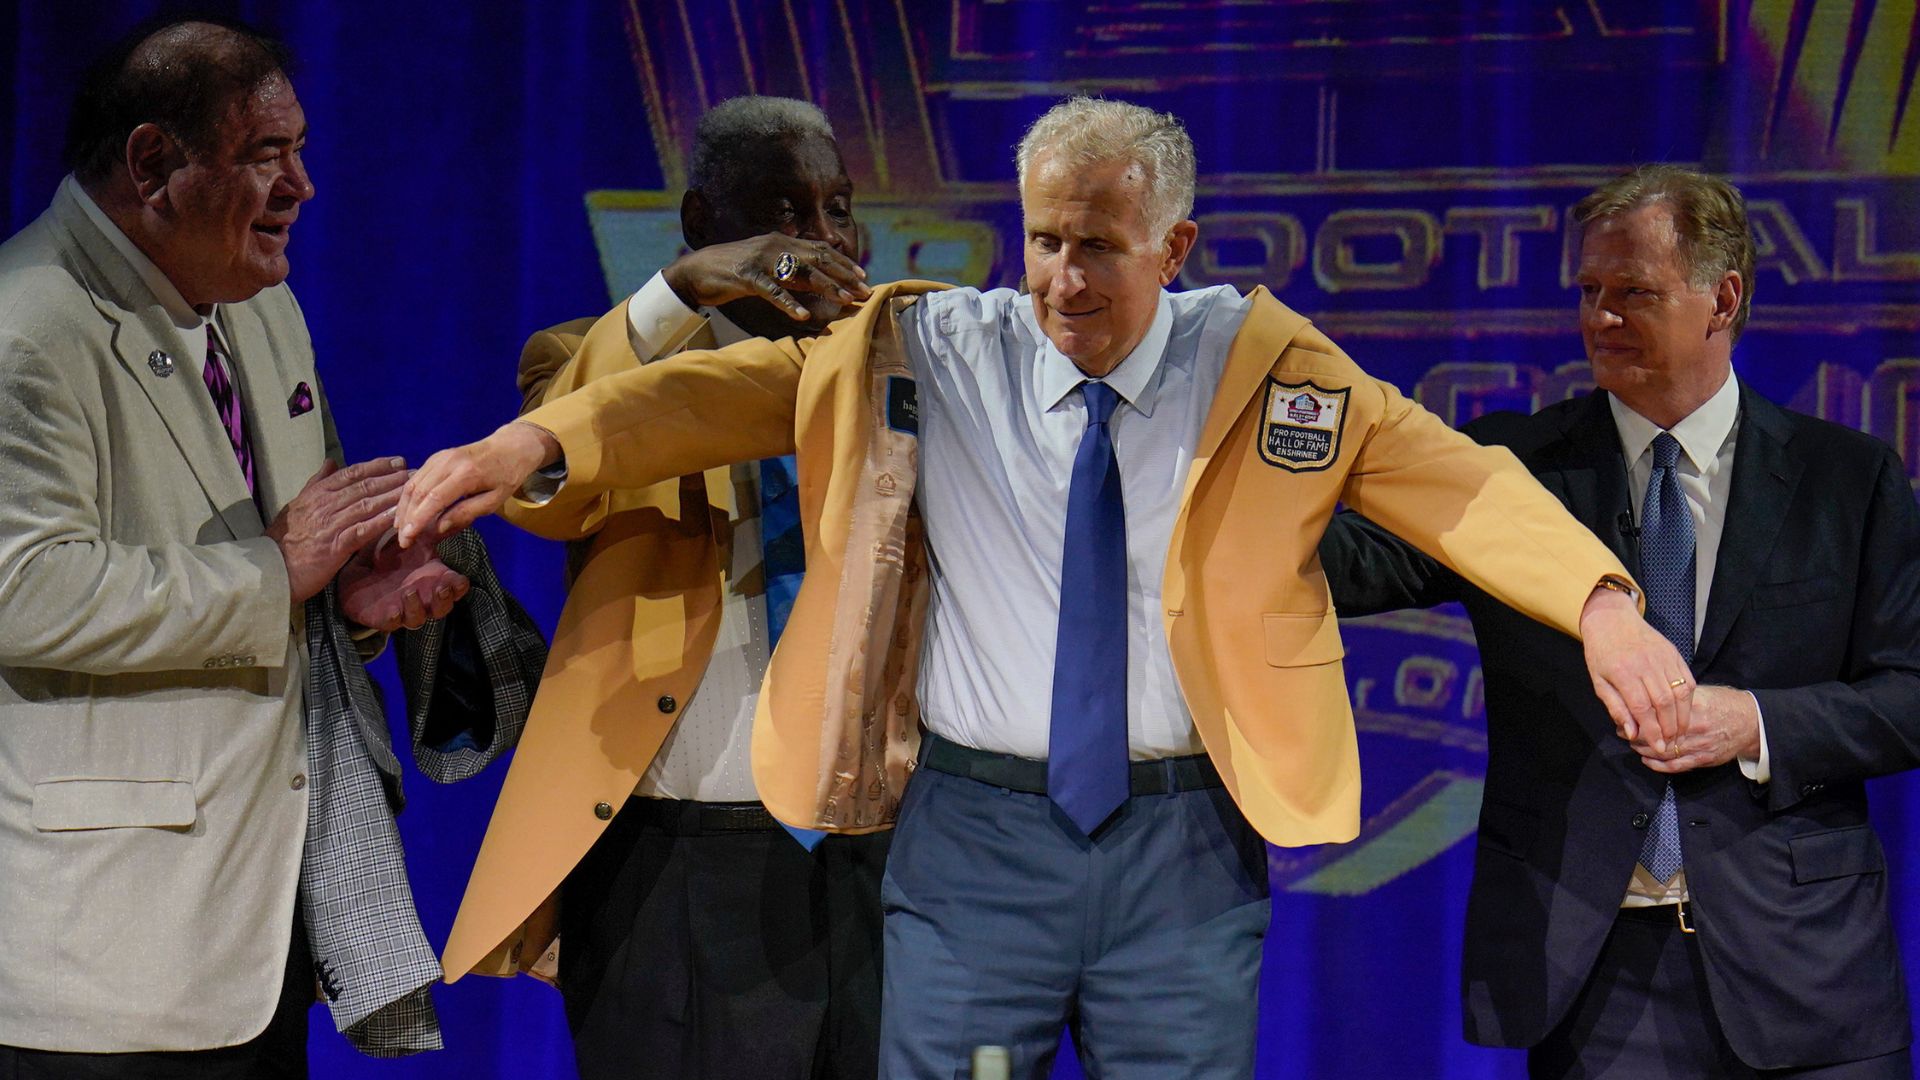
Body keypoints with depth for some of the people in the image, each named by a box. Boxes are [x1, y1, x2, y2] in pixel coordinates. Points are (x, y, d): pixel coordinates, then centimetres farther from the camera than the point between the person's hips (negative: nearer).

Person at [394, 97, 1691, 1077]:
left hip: (1184, 844, 0)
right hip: (976, 833, 0)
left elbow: (1456, 479, -5)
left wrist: (1602, 603, -20)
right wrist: (539, 439, -21)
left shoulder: (1263, 369, 0)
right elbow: (745, 388, -7)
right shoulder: (932, 355, 0)